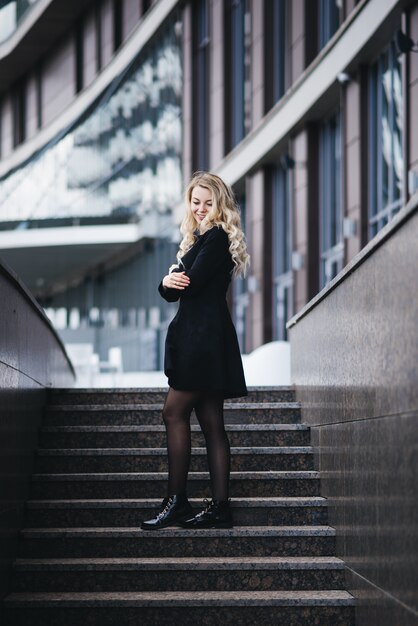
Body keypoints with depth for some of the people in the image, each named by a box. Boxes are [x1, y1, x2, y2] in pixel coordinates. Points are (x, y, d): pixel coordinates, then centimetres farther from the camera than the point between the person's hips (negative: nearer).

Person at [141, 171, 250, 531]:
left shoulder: (216, 237, -7)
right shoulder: (202, 238, 22)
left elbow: (193, 282, -18)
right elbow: (173, 292, 13)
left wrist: (175, 278, 4)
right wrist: (168, 283, -9)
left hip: (205, 336, -10)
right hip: (198, 339, 10)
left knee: (174, 413, -11)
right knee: (211, 423, 5)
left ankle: (177, 501, -10)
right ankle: (220, 507, 4)